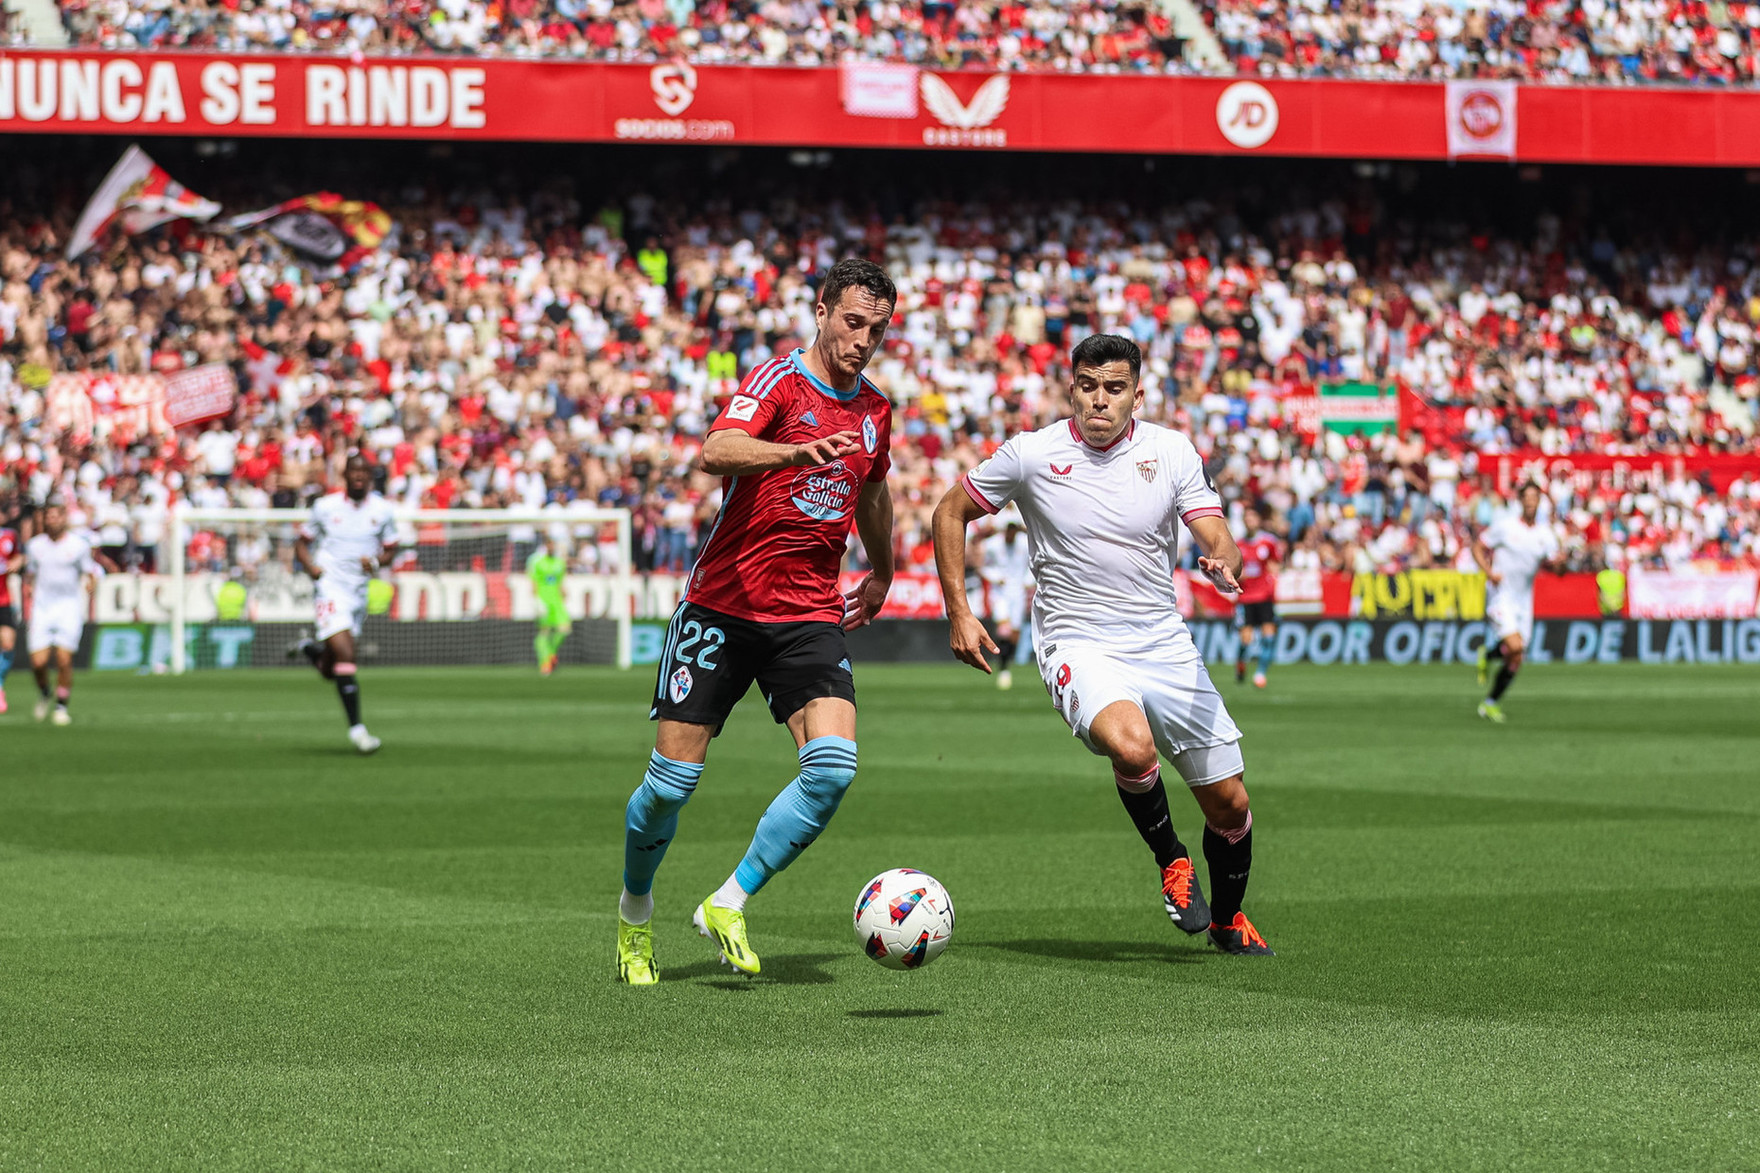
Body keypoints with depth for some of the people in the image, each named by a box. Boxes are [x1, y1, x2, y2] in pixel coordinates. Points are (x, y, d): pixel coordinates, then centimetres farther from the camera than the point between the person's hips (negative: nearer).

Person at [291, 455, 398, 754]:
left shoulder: (382, 510, 4)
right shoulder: (325, 507, -1)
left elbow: (390, 549, 11)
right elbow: (302, 542, 8)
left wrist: (376, 561, -11)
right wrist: (310, 566, -12)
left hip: (359, 591, 4)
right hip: (330, 587, -4)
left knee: (330, 671, 11)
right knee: (345, 656, -20)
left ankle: (310, 649, 46)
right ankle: (356, 727, -16)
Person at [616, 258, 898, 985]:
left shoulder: (875, 413, 11)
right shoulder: (780, 380, -9)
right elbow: (716, 453, -29)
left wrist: (882, 574, 44)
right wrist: (799, 453, -46)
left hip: (812, 617, 4)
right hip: (723, 603, -4)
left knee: (833, 765, -19)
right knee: (672, 779, -1)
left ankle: (728, 906, -5)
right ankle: (635, 911, 26)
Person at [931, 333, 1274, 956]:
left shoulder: (1172, 452, -1)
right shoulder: (1031, 454, -6)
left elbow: (1217, 540, -5)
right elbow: (951, 512, 6)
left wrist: (1225, 565, -30)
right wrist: (959, 615, 0)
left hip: (1164, 643, 3)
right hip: (1078, 646, -3)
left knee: (1229, 804, 5)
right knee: (1132, 747, -35)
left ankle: (1227, 920, 34)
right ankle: (1171, 860, -4)